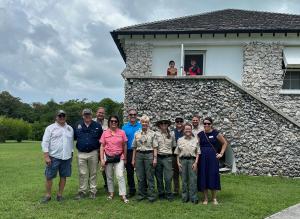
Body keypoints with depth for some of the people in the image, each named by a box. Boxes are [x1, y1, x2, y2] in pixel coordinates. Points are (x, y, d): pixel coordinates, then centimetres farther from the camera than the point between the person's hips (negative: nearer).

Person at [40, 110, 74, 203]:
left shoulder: (70, 129, 12)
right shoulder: (50, 128, -1)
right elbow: (45, 143, -6)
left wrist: (71, 155, 14)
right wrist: (46, 156, -13)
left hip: (66, 157, 4)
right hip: (53, 157, -3)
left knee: (63, 176, 7)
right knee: (49, 177, 1)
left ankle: (59, 195, 19)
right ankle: (48, 195, 14)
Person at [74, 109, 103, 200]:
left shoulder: (97, 126, 3)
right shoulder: (78, 125, 5)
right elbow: (73, 137, 13)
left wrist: (99, 147, 3)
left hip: (93, 153, 0)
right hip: (81, 154, 1)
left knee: (93, 173, 7)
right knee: (82, 174, 5)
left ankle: (93, 191, 16)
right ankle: (82, 191, 14)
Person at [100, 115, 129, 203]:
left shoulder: (122, 132, 0)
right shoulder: (105, 133, 2)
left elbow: (125, 146, 6)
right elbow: (102, 147, 3)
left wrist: (125, 158, 8)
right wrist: (102, 159, -4)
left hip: (119, 157, -1)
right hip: (108, 157, 1)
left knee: (120, 176, -9)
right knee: (109, 177, 11)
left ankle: (123, 195, -5)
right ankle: (111, 193, 25)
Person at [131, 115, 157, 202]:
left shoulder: (152, 133, 2)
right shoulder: (137, 134, 11)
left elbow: (155, 147, -1)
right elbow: (134, 147, 13)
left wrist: (155, 158, -8)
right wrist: (133, 159, 9)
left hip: (149, 155, -3)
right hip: (139, 155, 3)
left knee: (150, 176, -2)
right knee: (140, 176, 6)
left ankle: (151, 195, 4)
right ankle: (141, 194, 16)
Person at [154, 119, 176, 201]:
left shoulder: (171, 135, 9)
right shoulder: (156, 134, 1)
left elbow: (174, 146, 19)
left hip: (167, 158, 1)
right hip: (158, 157, -1)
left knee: (168, 177, -3)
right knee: (159, 177, 6)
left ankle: (168, 194, 9)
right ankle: (161, 194, 20)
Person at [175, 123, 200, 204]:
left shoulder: (195, 140, 7)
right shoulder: (180, 140, 10)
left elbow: (197, 153, 4)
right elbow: (177, 153, 10)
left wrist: (195, 162, -5)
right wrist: (178, 162, 1)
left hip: (192, 160, -1)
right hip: (183, 160, 1)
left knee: (193, 179, -3)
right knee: (184, 179, 5)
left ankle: (194, 197, 4)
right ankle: (185, 197, 15)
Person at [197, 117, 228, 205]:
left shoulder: (216, 133, 0)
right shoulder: (200, 134, 5)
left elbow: (225, 143, 9)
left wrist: (221, 153, 4)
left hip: (213, 157, -2)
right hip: (202, 158, 2)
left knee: (213, 176, 0)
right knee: (203, 177, 3)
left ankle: (214, 198, 13)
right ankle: (205, 198, 13)